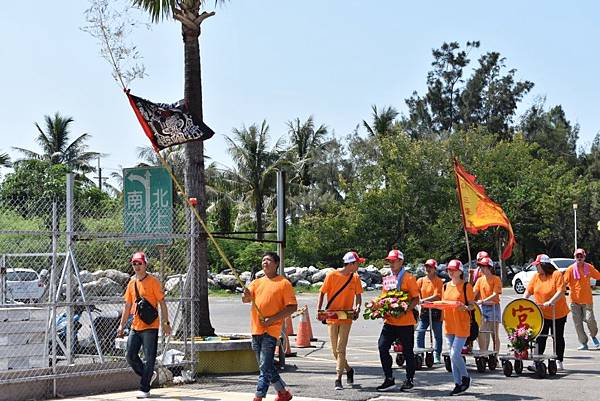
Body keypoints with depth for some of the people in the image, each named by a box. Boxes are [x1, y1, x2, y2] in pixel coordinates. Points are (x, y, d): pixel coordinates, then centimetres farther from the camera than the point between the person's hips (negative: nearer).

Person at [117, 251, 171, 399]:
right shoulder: (132, 283, 12)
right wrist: (122, 325, 14)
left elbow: (162, 303, -7)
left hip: (150, 326, -7)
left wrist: (166, 323, -11)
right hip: (135, 327, 7)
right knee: (131, 357, 8)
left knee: (149, 359, -4)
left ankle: (144, 389, 1)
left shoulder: (153, 281, -6)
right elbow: (128, 306, 17)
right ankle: (149, 375, 29)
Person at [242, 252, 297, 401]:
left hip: (271, 330, -6)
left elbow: (292, 306, -7)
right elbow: (246, 299, 1)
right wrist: (246, 295, -24)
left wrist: (273, 318, -16)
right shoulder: (257, 282, 15)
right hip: (256, 329, 7)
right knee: (266, 366, 13)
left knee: (265, 366, -11)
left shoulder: (284, 283, -2)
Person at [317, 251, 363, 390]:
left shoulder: (355, 278, 1)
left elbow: (358, 295, 7)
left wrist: (357, 308, -12)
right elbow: (322, 293, 0)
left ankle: (338, 379, -7)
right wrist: (319, 310, -10)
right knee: (335, 350, 8)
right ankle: (348, 370, 31)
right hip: (332, 317, 0)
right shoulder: (332, 275, -7)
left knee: (341, 349, -8)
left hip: (346, 317, 0)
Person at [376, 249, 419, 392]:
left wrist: (404, 310, -23)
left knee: (407, 352, 5)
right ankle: (389, 380, 6)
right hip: (389, 321, 6)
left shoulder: (408, 278, -5)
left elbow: (416, 299, -9)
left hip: (405, 322, -6)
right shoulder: (387, 279, 14)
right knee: (382, 347, -4)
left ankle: (409, 380, 19)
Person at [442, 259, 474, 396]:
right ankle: (458, 383, 17)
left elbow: (473, 305, -5)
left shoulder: (466, 286, -7)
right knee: (453, 355, 9)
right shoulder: (446, 286, 11)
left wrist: (465, 307, -25)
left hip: (461, 324, -6)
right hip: (449, 324, 6)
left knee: (455, 354, -12)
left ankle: (465, 377, 11)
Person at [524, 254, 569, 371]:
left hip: (558, 314, -3)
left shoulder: (557, 275, -11)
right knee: (540, 338, -2)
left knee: (558, 338, 9)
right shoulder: (536, 277, 4)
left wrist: (551, 302, -32)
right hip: (542, 314, 4)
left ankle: (559, 361, 19)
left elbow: (561, 291, -20)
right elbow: (528, 291, 5)